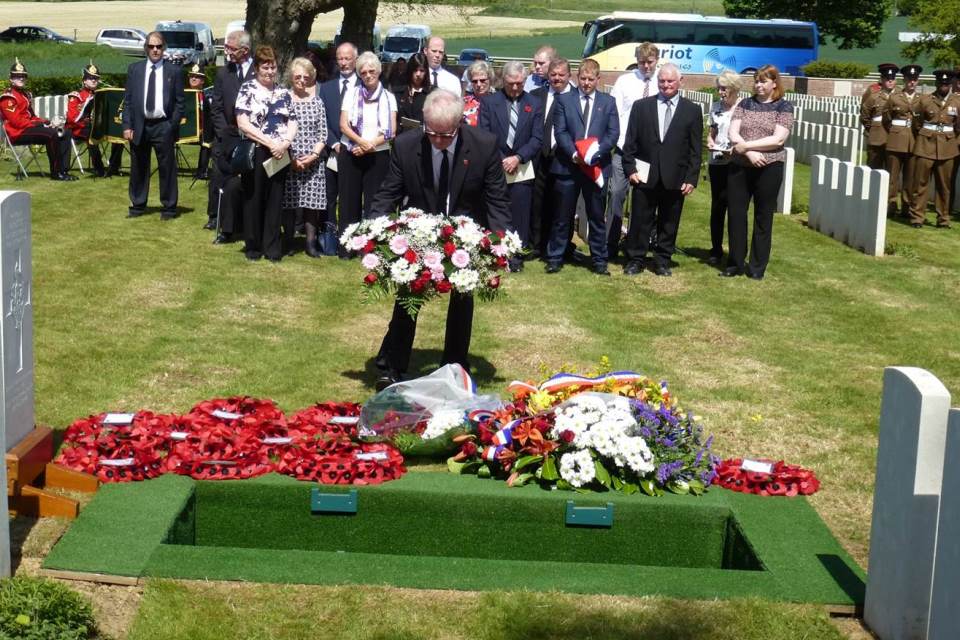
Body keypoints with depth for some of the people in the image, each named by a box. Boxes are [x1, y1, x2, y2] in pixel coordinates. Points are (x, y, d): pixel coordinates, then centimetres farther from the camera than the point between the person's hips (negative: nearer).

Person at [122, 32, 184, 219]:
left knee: (167, 168, 1)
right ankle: (138, 205, 19)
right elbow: (127, 100, 7)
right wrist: (127, 126, -1)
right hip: (139, 126, 2)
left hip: (163, 126, -2)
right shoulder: (134, 69, 8)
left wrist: (173, 126, -5)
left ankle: (168, 208, 9)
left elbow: (179, 102, 3)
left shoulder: (174, 71, 3)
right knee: (138, 168, 9)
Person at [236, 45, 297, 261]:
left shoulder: (283, 93, 13)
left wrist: (284, 143, -10)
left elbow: (292, 123, 10)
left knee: (275, 200, 5)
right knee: (254, 200, 3)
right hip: (255, 153, -4)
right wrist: (269, 142, -14)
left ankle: (273, 248, 11)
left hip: (280, 154, 4)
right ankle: (253, 246, 14)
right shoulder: (247, 89, -1)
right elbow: (243, 123, -10)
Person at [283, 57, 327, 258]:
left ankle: (311, 242, 5)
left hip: (313, 161, 2)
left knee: (312, 202, 0)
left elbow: (323, 134, 6)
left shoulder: (317, 102, 7)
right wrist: (290, 158, -10)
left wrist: (313, 155, -8)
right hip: (288, 161, -2)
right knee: (288, 202, 0)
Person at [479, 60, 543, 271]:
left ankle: (515, 256, 8)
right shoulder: (489, 102, 2)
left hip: (522, 169, 1)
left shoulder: (534, 105, 5)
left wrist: (518, 158, -12)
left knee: (519, 214, 0)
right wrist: (501, 160, -10)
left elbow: (537, 138, 1)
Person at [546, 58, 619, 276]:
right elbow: (560, 131, -2)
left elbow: (613, 134, 1)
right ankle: (555, 258, 13)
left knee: (597, 216, 7)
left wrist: (594, 153, -14)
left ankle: (599, 260, 14)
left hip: (597, 166, 1)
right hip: (568, 166, -1)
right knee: (563, 216, 5)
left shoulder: (608, 102, 8)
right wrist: (574, 153, -17)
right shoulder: (564, 100, 6)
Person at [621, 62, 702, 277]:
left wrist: (692, 178, -4)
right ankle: (635, 260, 15)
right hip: (645, 176, 0)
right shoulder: (641, 106, 6)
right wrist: (630, 169, -4)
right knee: (640, 221, 5)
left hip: (675, 178, 0)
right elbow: (630, 142, 5)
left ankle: (662, 262, 17)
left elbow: (695, 149, 3)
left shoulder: (692, 111, 4)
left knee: (669, 224, 7)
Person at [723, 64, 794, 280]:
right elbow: (732, 134, -2)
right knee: (736, 215, 5)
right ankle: (736, 263, 16)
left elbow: (778, 139, -12)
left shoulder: (783, 107, -2)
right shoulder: (745, 104, 8)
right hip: (740, 167, 3)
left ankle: (757, 267, 14)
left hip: (769, 168, -3)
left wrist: (746, 146, -15)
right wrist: (750, 153, -17)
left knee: (763, 218, 6)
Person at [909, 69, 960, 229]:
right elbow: (916, 124, 8)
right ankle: (917, 217, 6)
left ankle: (943, 218, 14)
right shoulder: (925, 100, -1)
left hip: (947, 147, 1)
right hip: (926, 145, -1)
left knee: (944, 185, 6)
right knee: (921, 182, 0)